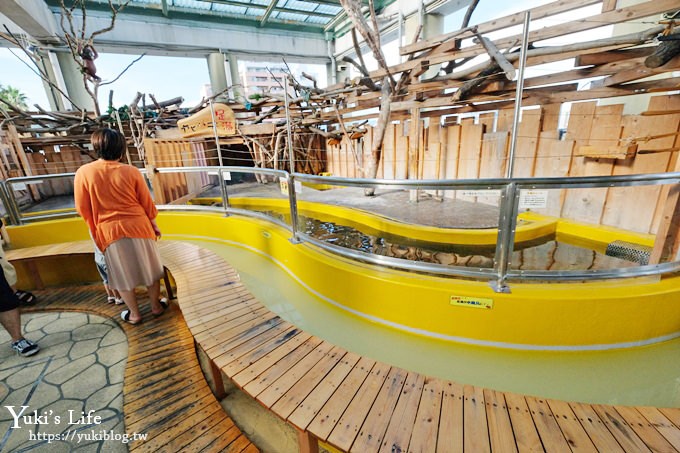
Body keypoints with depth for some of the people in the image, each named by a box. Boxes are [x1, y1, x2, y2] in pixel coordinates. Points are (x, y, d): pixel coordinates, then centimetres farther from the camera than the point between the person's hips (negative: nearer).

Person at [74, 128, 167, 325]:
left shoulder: (84, 172, -7)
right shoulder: (131, 171, -8)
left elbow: (83, 208, 0)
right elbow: (147, 202, -1)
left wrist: (95, 228, 18)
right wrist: (153, 224, 13)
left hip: (108, 231, 1)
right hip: (138, 226, 0)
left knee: (123, 274, 13)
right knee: (149, 268, 14)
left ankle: (135, 314, 25)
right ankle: (156, 306, 26)